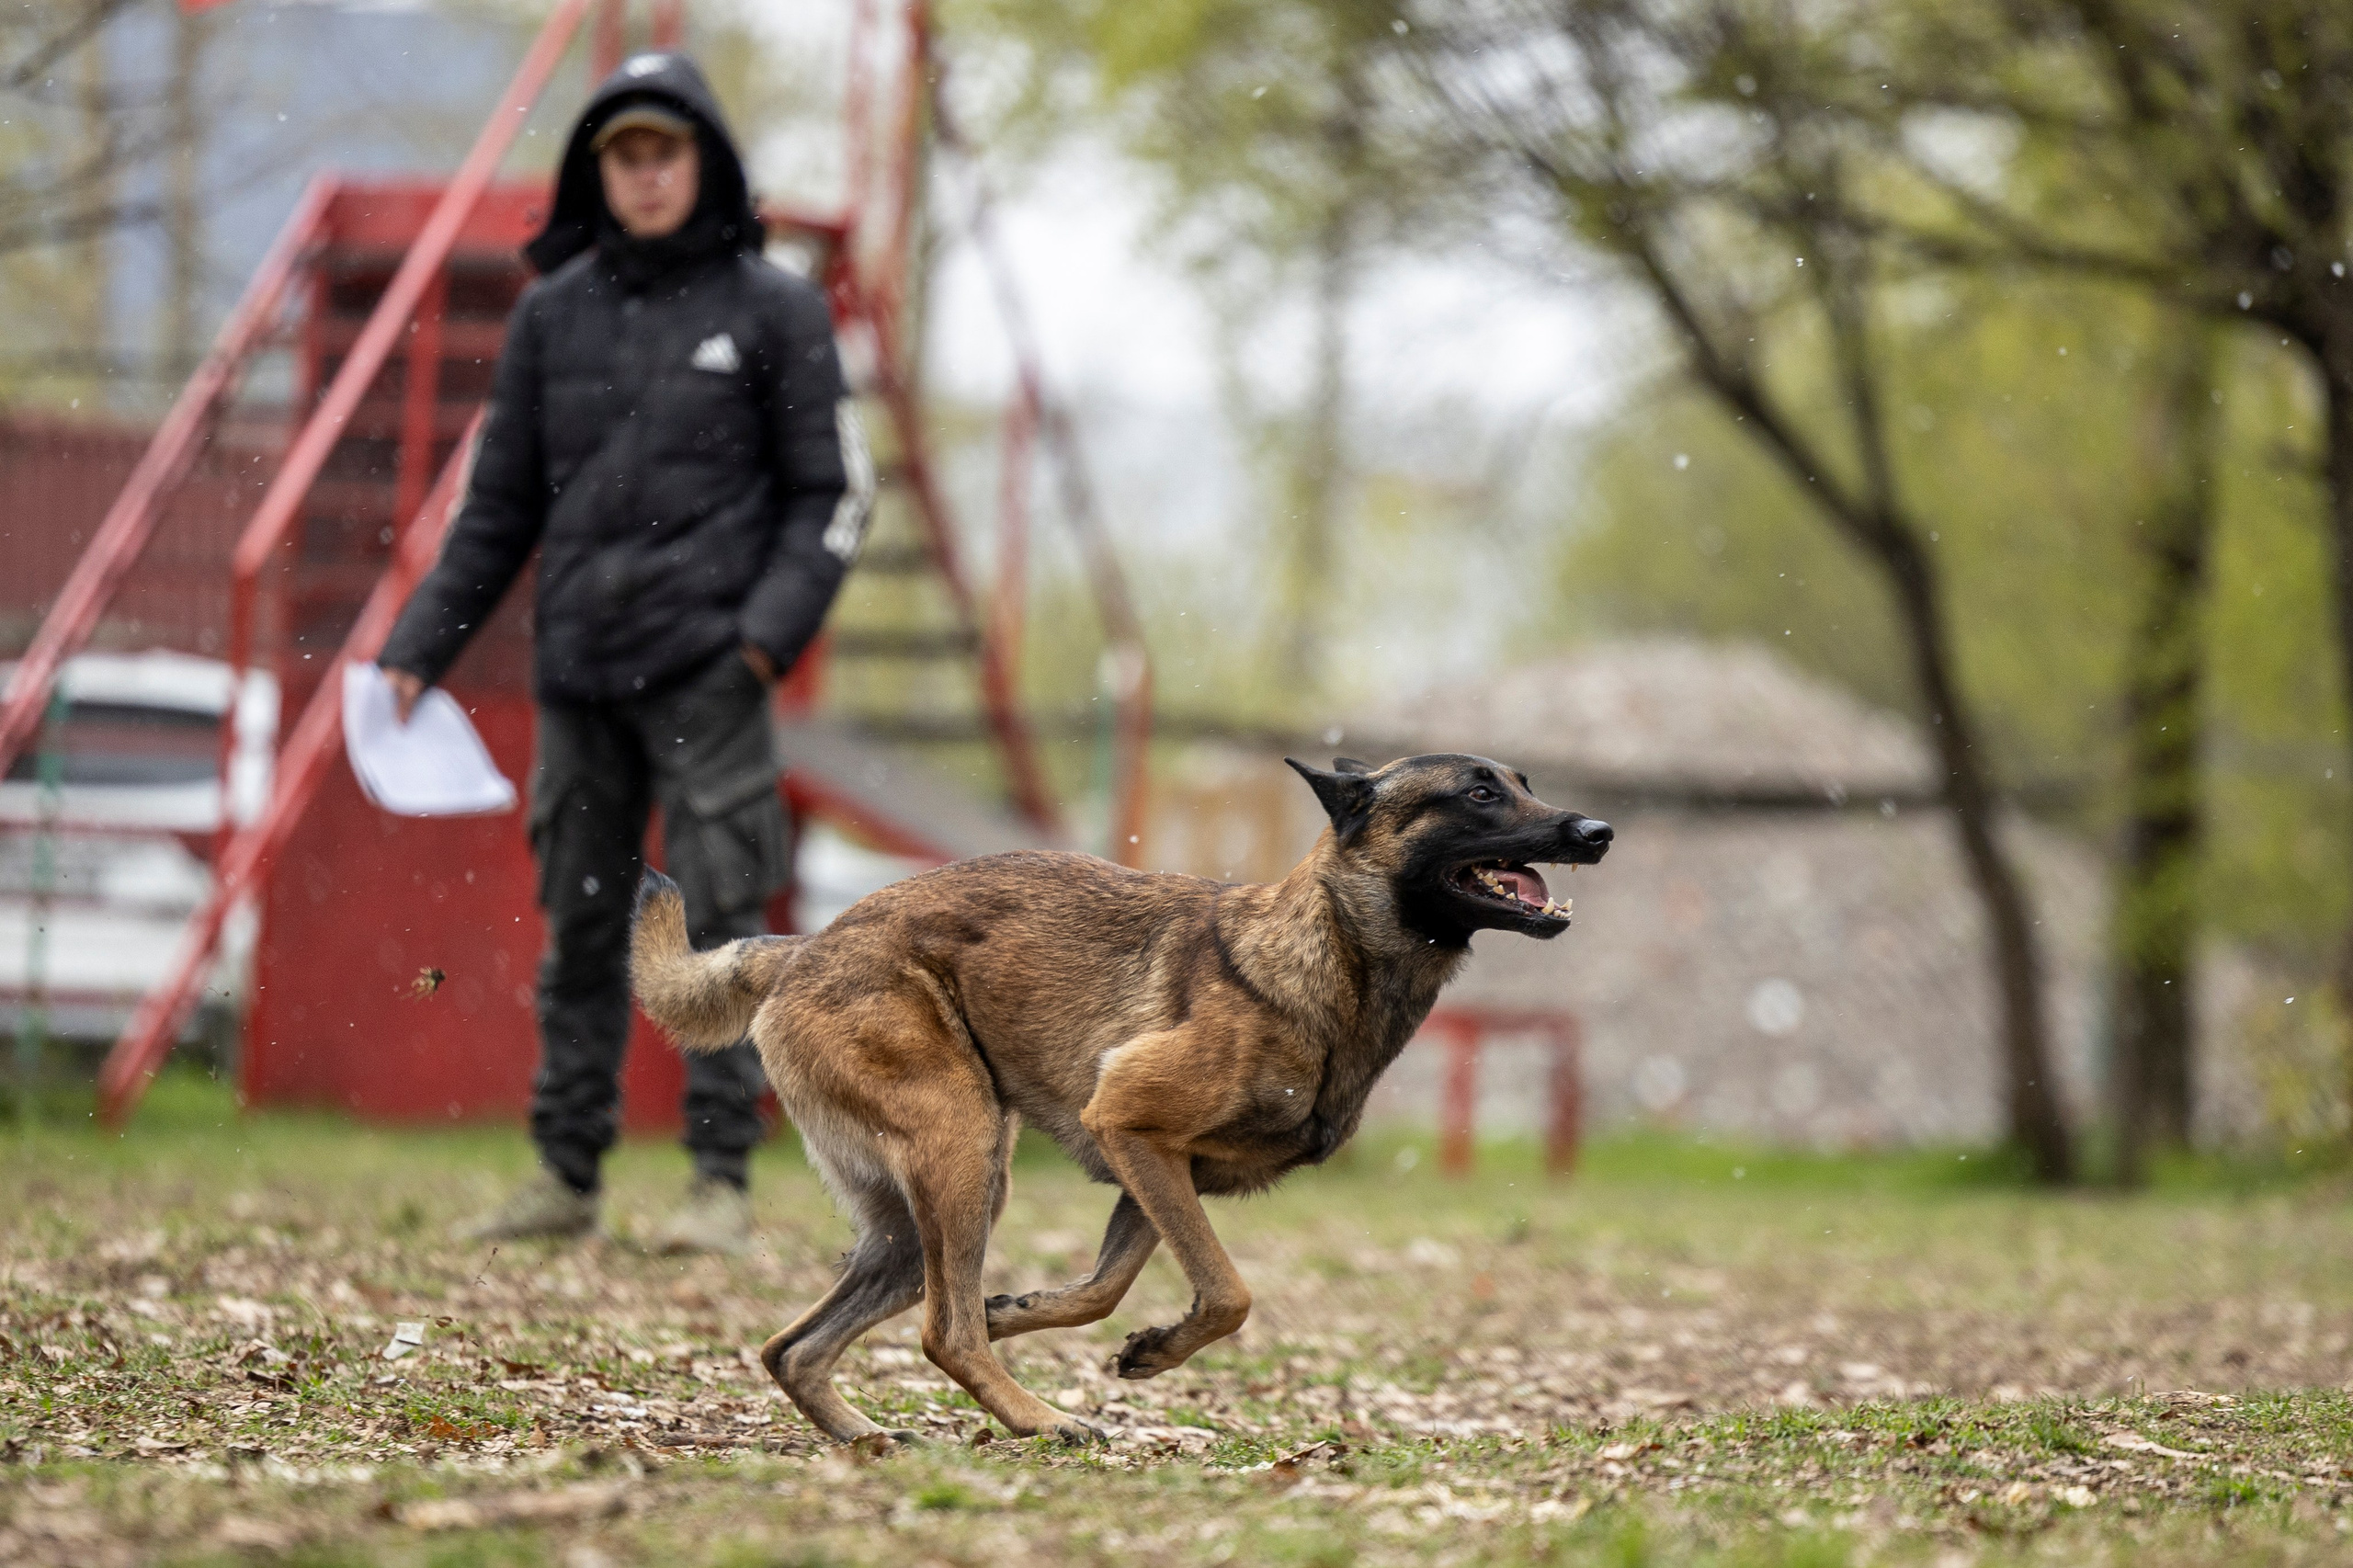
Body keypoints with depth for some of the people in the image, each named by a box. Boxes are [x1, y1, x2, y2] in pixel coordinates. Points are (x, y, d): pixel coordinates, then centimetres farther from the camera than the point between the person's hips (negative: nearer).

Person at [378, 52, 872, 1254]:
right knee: (578, 928, 8)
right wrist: (419, 648, 9)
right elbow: (498, 507, 15)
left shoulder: (773, 310, 2)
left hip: (708, 671, -4)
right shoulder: (553, 314, 11)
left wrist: (773, 627, -11)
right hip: (578, 671, 4)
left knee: (717, 925, -7)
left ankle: (722, 1183, -3)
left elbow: (833, 492, 2)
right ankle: (566, 1177, 14)